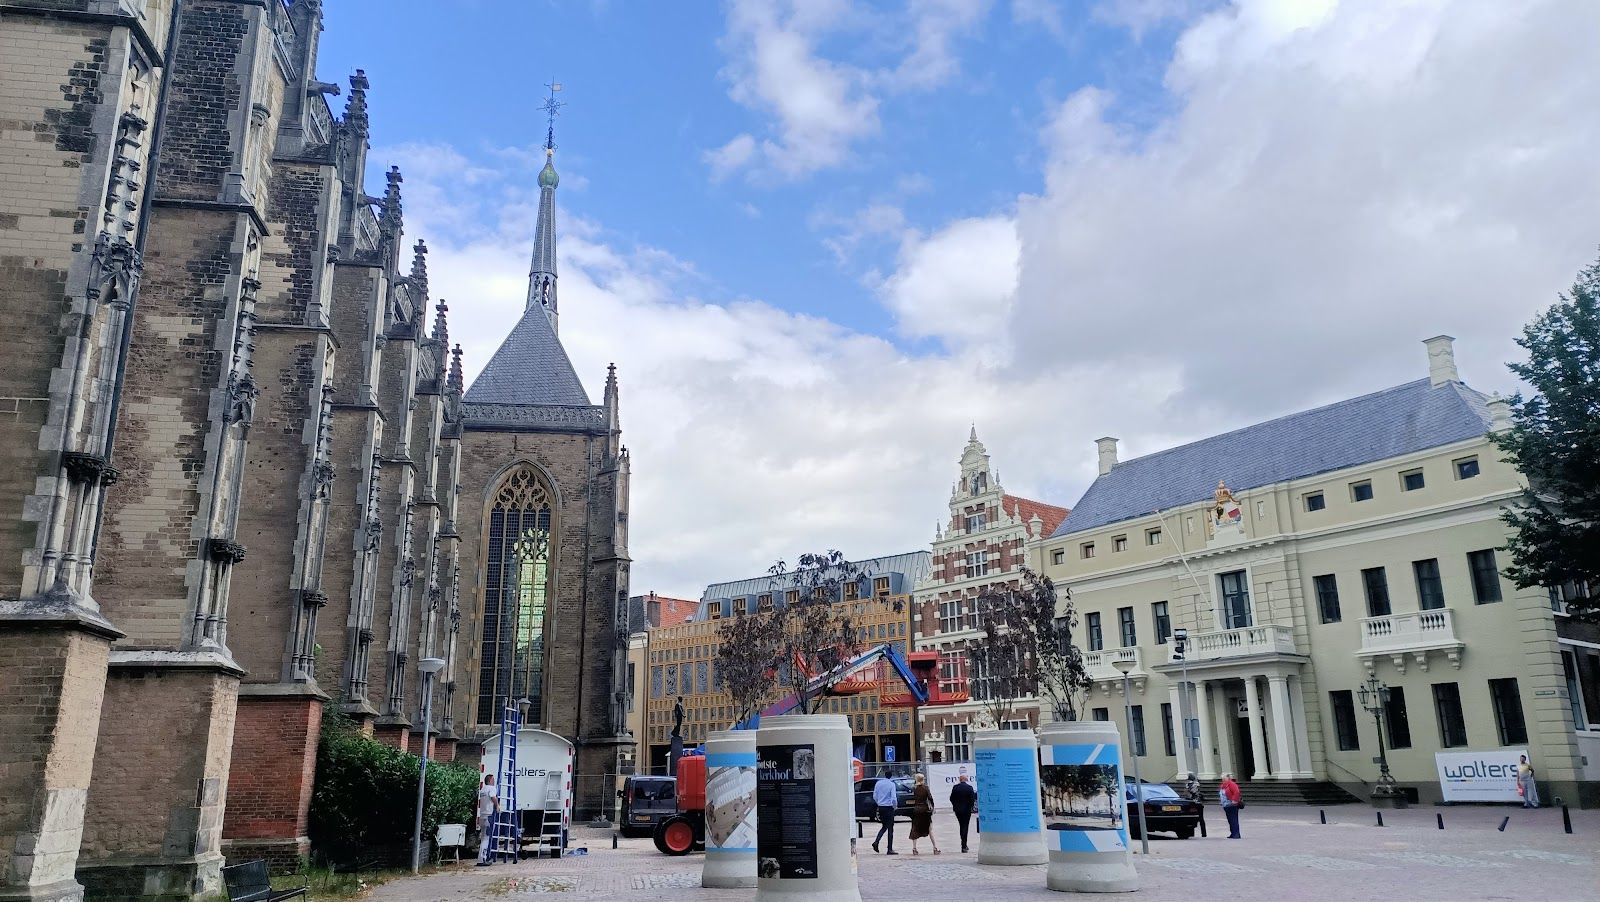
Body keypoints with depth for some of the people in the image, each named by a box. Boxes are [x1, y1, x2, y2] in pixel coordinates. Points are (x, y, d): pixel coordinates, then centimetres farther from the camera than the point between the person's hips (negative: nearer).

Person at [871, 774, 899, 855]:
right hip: (889, 807, -5)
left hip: (880, 808, 5)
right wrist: (894, 807, 1)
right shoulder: (891, 784, -12)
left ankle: (876, 841, 0)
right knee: (890, 828, 2)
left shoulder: (878, 783, 4)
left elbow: (874, 796, 8)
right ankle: (890, 849, 2)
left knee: (884, 826, 19)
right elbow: (893, 798, -15)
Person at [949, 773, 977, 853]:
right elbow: (972, 799, -11)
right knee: (965, 827, 2)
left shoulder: (955, 787, -3)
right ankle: (964, 846, -2)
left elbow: (951, 798, -1)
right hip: (967, 810, -2)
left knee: (962, 826, 17)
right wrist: (970, 807, 3)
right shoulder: (969, 787, -10)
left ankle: (964, 844, 23)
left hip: (957, 810, 3)